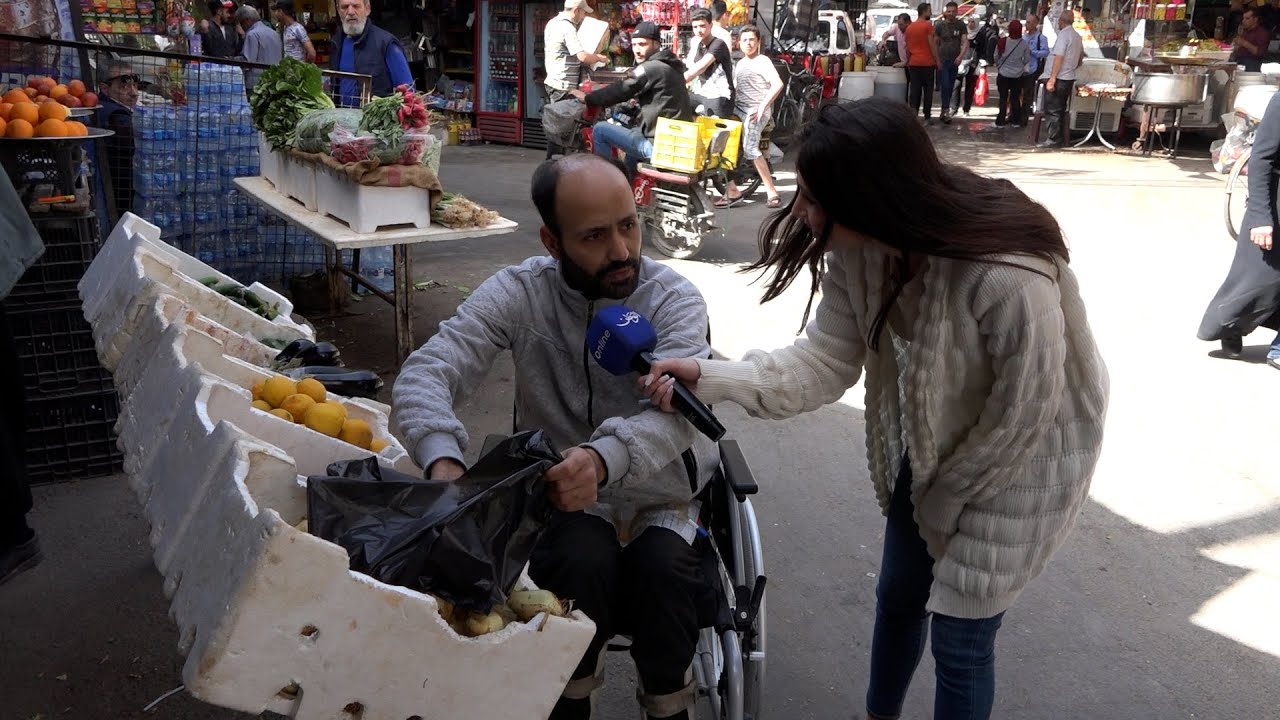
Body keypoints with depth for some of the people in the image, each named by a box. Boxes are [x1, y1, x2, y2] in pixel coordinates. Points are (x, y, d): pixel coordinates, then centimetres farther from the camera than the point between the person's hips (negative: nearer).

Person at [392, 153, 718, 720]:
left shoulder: (674, 298, -13)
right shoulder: (519, 293, -9)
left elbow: (674, 410, -30)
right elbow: (424, 374, -18)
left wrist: (605, 458, -53)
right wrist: (442, 457, -41)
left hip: (659, 493, 0)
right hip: (560, 488, 0)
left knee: (661, 566, -30)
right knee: (582, 560, -31)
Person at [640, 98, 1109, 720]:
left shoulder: (1010, 277, -39)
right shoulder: (855, 250, -19)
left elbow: (1022, 414, -26)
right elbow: (825, 361, -16)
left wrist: (944, 499, -12)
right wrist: (710, 378, -29)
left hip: (1021, 454, -6)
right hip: (932, 442, 7)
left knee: (960, 641, 5)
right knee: (897, 595, 23)